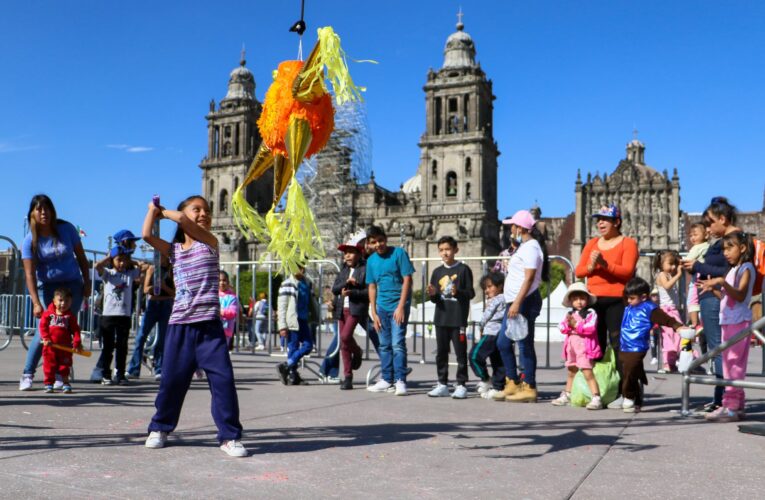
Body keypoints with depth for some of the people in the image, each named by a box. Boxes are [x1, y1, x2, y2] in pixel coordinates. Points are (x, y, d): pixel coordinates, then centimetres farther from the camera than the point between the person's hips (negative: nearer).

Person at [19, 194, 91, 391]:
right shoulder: (30, 240, -8)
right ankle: (27, 375, 1)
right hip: (47, 287, -1)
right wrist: (36, 303, -24)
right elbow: (29, 273, -14)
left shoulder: (66, 229, -5)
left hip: (72, 285, 1)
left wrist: (87, 282, 3)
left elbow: (81, 257, 5)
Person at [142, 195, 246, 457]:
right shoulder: (174, 250, 12)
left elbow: (181, 219, -8)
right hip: (179, 325, 3)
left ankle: (230, 436, -1)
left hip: (209, 326, -2)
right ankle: (160, 428, 30)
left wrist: (164, 212, 10)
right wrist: (153, 209, 12)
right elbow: (146, 235, 0)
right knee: (171, 380, 8)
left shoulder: (210, 242, 4)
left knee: (223, 378, -9)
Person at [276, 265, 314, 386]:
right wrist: (282, 326, -14)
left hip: (303, 320, 7)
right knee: (293, 348, -4)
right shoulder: (287, 284, -7)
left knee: (308, 345, 2)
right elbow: (282, 307, -9)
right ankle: (292, 376, 6)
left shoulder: (307, 283, 13)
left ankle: (286, 366, 8)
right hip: (292, 321, -7)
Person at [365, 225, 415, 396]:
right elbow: (372, 287, 12)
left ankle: (400, 381, -4)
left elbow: (407, 279, -10)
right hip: (382, 306, 5)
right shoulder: (371, 260, 7)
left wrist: (401, 306, -15)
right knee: (384, 345, 11)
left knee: (397, 344, -10)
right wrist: (373, 313, 6)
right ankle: (386, 380, 20)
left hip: (398, 305, -5)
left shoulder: (399, 253, -7)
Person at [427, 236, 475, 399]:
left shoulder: (463, 270, -2)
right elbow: (435, 299, 15)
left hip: (458, 319, -5)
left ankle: (461, 385, 7)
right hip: (441, 318, 5)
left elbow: (471, 293, -4)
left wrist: (458, 292, -22)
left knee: (460, 353, -1)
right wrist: (432, 294, -7)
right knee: (441, 353, 9)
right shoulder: (437, 272, 11)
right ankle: (442, 384, 17)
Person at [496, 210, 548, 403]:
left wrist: (517, 302, -25)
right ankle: (513, 384, 19)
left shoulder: (530, 247, -10)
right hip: (516, 302, 10)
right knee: (503, 343, 12)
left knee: (525, 345, -6)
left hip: (525, 302, -10)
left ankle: (529, 388, 0)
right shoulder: (524, 246, 20)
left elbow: (529, 278, -19)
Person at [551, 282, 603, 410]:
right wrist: (567, 324, -16)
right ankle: (567, 395, 34)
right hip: (572, 347, 7)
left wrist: (576, 325, -21)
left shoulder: (591, 313, -6)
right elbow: (561, 328, 4)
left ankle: (596, 398, -15)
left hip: (585, 347, -7)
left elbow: (591, 328, -19)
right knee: (571, 372, 21)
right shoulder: (570, 314, 12)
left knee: (587, 373, -14)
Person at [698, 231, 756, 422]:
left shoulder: (746, 268, -6)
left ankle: (731, 407, -12)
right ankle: (737, 404, 17)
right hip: (727, 321, 9)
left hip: (739, 321, -9)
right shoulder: (733, 270, 19)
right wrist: (713, 289, 8)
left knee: (734, 363, -11)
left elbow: (740, 296, -21)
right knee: (729, 363, 11)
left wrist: (722, 282, -31)